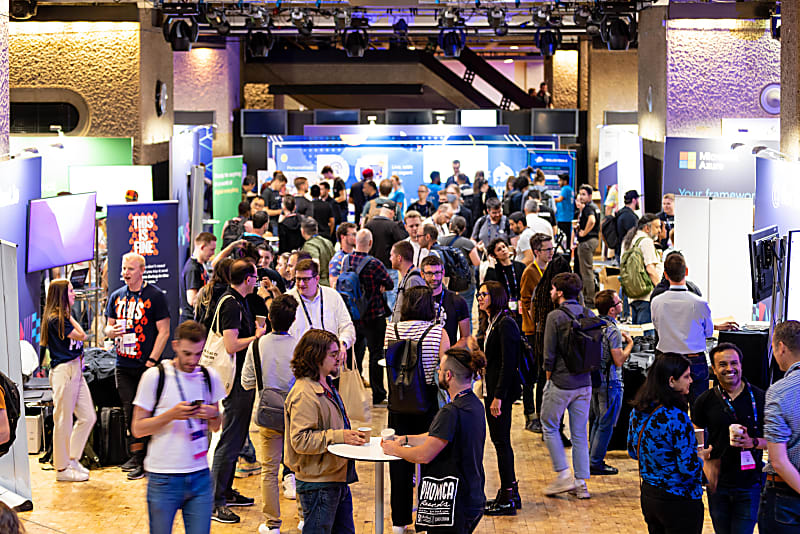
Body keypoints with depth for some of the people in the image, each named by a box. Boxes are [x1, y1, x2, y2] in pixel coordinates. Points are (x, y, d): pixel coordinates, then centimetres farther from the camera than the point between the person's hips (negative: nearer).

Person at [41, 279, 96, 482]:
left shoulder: (63, 318, 16)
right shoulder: (55, 319, -14)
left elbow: (77, 343, 17)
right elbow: (81, 336, -12)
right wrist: (69, 317, -4)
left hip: (75, 370, 10)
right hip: (63, 371, -10)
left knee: (88, 417, 10)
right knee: (64, 421, -2)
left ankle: (72, 459, 21)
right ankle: (62, 469, 6)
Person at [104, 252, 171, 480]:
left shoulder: (155, 296, -5)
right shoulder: (116, 297, 12)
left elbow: (164, 331, -7)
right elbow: (108, 327, 19)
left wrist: (152, 360, -13)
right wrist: (111, 331, -7)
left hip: (146, 365, -5)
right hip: (123, 366, 5)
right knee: (129, 411, 8)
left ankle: (145, 461, 1)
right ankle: (136, 455, 17)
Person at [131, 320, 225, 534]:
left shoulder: (209, 376, 7)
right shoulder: (155, 376, -6)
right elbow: (138, 428, -4)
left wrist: (213, 415, -7)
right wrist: (171, 415, -19)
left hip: (200, 476, 3)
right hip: (163, 477, -3)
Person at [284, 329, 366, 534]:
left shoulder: (326, 387, 15)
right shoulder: (304, 394, -19)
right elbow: (300, 441, -26)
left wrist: (350, 437, 15)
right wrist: (338, 436, -27)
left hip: (338, 479, 10)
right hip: (318, 484, -10)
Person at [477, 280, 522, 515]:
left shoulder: (506, 324, -16)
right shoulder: (490, 323, 14)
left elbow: (508, 364, -20)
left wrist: (498, 397, -22)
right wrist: (490, 393, 16)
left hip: (502, 390, -10)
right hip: (491, 389, 10)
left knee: (501, 441, -6)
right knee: (498, 439, 13)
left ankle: (507, 499, -1)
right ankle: (510, 491, 21)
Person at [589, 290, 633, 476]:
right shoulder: (612, 330, -20)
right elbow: (619, 361, -20)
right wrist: (629, 344, -5)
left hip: (594, 378, 8)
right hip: (610, 382, -8)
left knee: (597, 421, 17)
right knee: (606, 424, 1)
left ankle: (593, 459, 22)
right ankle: (596, 463, 4)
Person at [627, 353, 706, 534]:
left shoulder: (638, 411, 0)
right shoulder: (676, 417, -24)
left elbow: (633, 451, 14)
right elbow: (689, 468, -24)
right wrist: (701, 456, -2)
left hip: (648, 496, 8)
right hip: (679, 501, -8)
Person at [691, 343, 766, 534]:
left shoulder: (759, 398, -1)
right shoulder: (705, 401, 2)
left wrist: (753, 442, -16)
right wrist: (704, 463, -9)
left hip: (749, 484, -2)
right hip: (718, 484, 2)